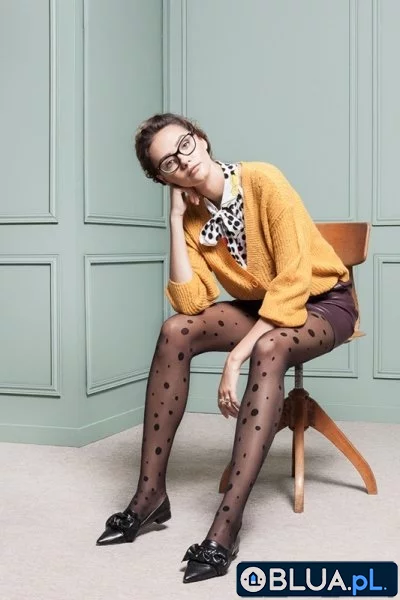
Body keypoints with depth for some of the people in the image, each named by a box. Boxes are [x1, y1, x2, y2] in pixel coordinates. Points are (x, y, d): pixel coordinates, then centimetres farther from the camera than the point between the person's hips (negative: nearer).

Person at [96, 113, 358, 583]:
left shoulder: (262, 181, -22)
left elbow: (294, 281, -27)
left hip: (324, 302, -5)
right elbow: (192, 303, -17)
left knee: (268, 350, -37)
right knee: (176, 331, -20)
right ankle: (151, 492, -14)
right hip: (263, 306, 5)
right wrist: (176, 220, -18)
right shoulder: (193, 215, -5)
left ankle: (226, 524, -38)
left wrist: (236, 356, -31)